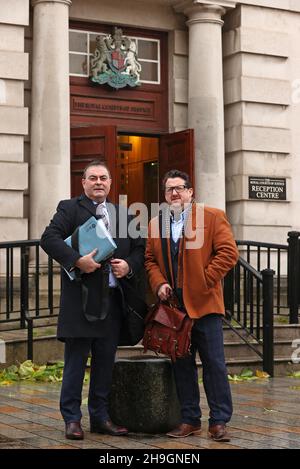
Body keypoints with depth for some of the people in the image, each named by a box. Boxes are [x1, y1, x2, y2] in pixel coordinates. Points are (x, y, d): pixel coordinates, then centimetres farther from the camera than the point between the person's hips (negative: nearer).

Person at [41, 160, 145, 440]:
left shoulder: (123, 215, 18)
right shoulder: (70, 209, 3)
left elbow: (139, 248, 17)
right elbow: (48, 239, -10)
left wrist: (128, 266, -4)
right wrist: (77, 260, -21)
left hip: (114, 299, 5)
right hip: (81, 298, -5)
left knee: (105, 362, 10)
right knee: (75, 361, 0)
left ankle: (100, 417, 19)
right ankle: (72, 419, 7)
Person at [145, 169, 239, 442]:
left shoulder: (213, 217, -1)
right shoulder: (155, 224, 14)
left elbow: (228, 252, -7)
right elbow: (150, 259, 15)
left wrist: (206, 281, -12)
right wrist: (159, 283, -3)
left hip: (204, 303, -4)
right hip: (173, 304, 4)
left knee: (214, 364, -3)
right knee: (182, 365, 8)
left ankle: (219, 421, 4)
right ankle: (190, 420, 16)